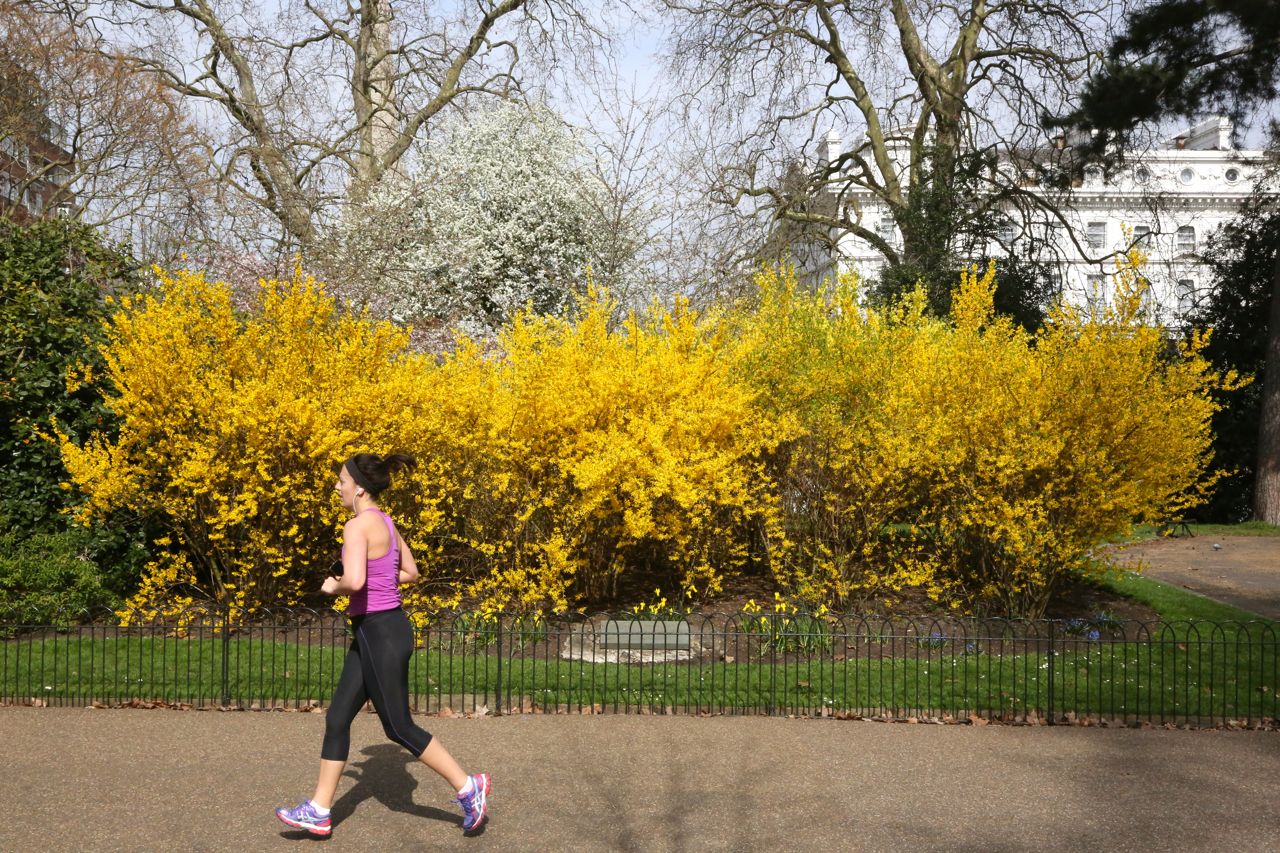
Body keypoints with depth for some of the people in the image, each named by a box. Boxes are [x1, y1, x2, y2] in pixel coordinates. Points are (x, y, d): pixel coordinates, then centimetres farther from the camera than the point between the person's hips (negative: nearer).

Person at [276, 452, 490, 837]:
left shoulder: (358, 525, -19)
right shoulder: (384, 522, 10)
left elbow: (354, 580, -33)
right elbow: (411, 573, 20)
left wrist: (333, 586, -12)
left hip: (380, 634, -10)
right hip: (379, 630, 10)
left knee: (398, 727, 3)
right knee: (337, 717, 12)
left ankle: (469, 787, 13)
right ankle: (319, 811, 20)